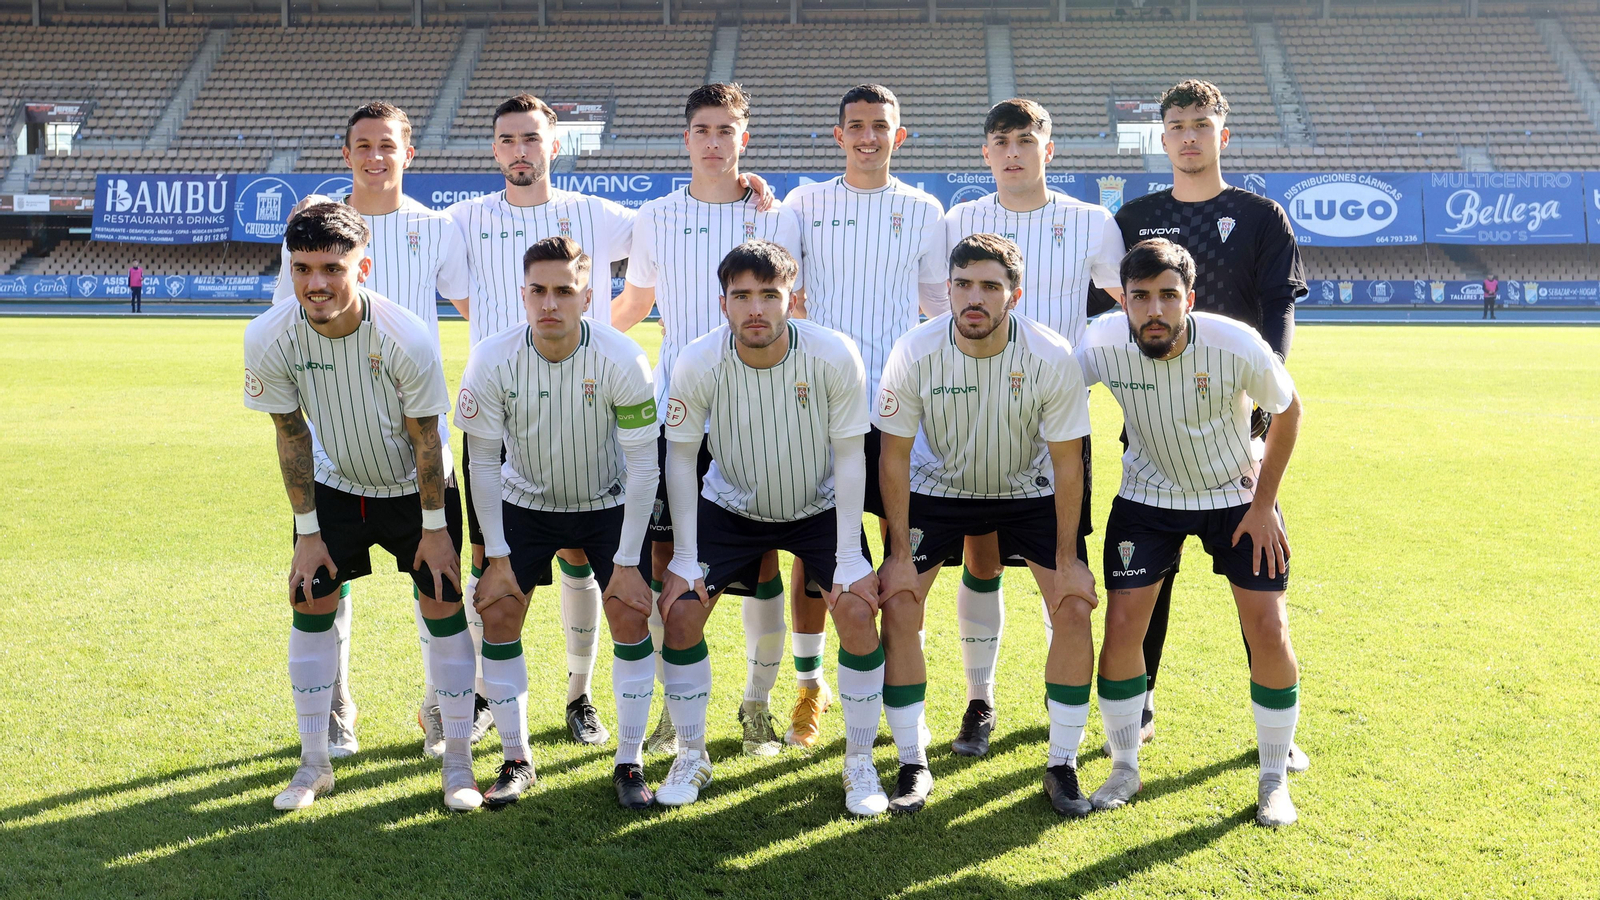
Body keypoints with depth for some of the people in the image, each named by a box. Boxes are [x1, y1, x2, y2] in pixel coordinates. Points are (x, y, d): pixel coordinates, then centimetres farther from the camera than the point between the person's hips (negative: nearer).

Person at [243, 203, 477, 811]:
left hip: (415, 488, -2)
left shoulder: (407, 338, -30)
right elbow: (291, 434, -9)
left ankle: (458, 761, 9)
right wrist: (307, 530, -6)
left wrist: (435, 527, -11)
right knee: (310, 601, -2)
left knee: (444, 606, -6)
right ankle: (314, 764, 14)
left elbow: (425, 437, -17)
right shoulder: (268, 338, -23)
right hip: (333, 485, 2)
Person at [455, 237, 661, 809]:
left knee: (631, 616, -11)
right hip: (525, 502, 2)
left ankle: (630, 763, 6)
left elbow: (643, 466, -19)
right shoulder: (492, 361, -22)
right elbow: (483, 463, -11)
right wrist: (497, 557, -11)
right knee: (497, 615, -7)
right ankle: (516, 760, 11)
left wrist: (627, 562, -17)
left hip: (607, 503, -1)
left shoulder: (623, 361, -26)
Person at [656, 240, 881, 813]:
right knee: (679, 611, -11)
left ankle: (860, 763, 3)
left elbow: (848, 455, -16)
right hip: (731, 506, 1)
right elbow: (681, 457, -10)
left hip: (820, 506, -1)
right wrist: (684, 558, -12)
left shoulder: (835, 356, -26)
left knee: (857, 611, -18)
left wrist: (850, 557, -18)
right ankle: (692, 756, 12)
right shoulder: (697, 364, -24)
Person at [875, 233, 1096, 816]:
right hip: (938, 487, 0)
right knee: (898, 606, -12)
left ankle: (1063, 766, 6)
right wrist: (900, 553, -13)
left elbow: (1066, 462, -15)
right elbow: (895, 456, -13)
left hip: (1030, 489, 0)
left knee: (1075, 610, -12)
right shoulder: (915, 353, -24)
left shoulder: (1052, 358, -26)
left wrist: (1066, 560, -14)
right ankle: (913, 765, 5)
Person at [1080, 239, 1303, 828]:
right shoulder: (1103, 343, -25)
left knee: (1269, 630, -7)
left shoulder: (1237, 346, -28)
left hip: (1238, 492, -1)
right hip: (1148, 494, 1)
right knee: (1122, 625, -7)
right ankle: (1124, 770, 13)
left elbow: (1288, 411, -8)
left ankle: (1274, 779, 14)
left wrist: (1264, 504, -7)